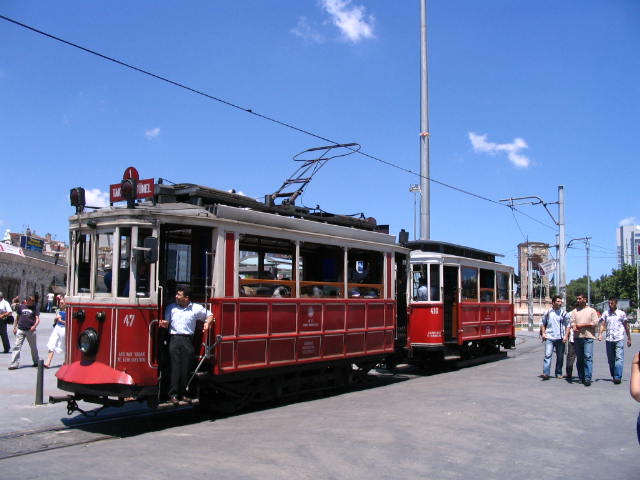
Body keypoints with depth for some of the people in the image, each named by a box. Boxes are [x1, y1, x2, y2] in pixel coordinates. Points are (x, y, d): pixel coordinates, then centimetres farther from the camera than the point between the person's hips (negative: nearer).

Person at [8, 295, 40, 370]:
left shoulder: (35, 308, 3)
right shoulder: (21, 306, 7)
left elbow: (37, 319, -3)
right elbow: (17, 317, 17)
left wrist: (34, 326, -20)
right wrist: (15, 327, 12)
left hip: (30, 330, -1)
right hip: (20, 330, 1)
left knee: (34, 347, 10)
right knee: (16, 346, -5)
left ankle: (36, 362, 26)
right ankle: (14, 364, -3)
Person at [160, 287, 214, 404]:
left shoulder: (196, 308, 9)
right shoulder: (171, 308, 14)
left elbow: (210, 315, 17)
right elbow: (166, 323, 14)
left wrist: (207, 323, -3)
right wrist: (164, 324, -9)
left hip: (188, 340, 0)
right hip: (174, 339, 0)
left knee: (186, 368, 1)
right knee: (175, 367, -6)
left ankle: (183, 393, 9)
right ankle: (173, 394, -4)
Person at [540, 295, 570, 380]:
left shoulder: (564, 313, 5)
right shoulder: (548, 312, 6)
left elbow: (567, 325, 7)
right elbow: (543, 323, 16)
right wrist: (543, 333, 3)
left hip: (560, 338, 1)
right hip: (549, 337, -1)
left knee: (560, 357, 9)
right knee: (548, 355, -12)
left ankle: (558, 373, 22)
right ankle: (546, 373, -17)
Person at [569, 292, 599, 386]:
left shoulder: (592, 311, 6)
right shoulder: (575, 311, 16)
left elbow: (595, 322, -3)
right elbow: (572, 322, 6)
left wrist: (583, 325, -8)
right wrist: (574, 327, -16)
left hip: (588, 337, -4)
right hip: (577, 337, 4)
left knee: (588, 357, -12)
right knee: (579, 358, 6)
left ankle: (588, 378, -14)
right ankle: (581, 377, 15)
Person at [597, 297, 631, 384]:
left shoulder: (621, 313, 6)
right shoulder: (605, 313, 11)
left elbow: (626, 326, 11)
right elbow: (602, 324, 4)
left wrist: (629, 338, 11)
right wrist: (600, 334, -13)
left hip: (619, 339, -3)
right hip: (609, 339, 3)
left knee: (619, 358, -13)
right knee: (610, 360, 8)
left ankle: (618, 377, -18)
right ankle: (613, 376, 19)